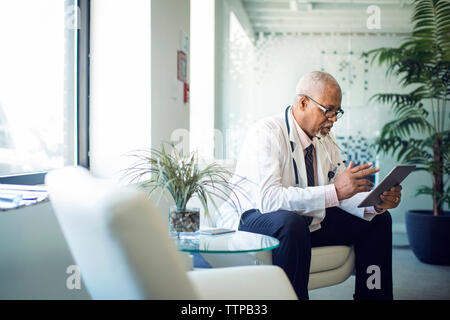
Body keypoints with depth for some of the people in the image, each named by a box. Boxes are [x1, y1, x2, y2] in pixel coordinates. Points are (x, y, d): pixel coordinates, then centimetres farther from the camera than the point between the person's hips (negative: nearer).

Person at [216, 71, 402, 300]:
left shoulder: (324, 137, 2)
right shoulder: (266, 133, -22)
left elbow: (343, 192, 2)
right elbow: (268, 199, -35)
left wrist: (377, 202, -20)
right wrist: (334, 191, -39)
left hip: (307, 219, 8)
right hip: (253, 219, -8)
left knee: (378, 219, 3)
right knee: (291, 223, -40)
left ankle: (372, 295, 11)